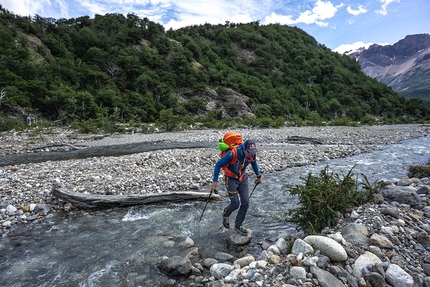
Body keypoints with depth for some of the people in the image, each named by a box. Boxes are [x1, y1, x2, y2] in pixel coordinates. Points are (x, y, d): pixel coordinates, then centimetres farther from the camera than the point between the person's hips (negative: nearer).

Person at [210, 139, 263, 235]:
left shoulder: (252, 153, -15)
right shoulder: (233, 153, -33)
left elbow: (254, 162, 11)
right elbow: (218, 165, -22)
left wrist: (259, 176, 18)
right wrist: (215, 181, -21)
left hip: (243, 178, 5)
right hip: (231, 179, -5)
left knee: (245, 203, 0)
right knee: (235, 204, -4)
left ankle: (238, 225, 19)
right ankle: (226, 214, 31)